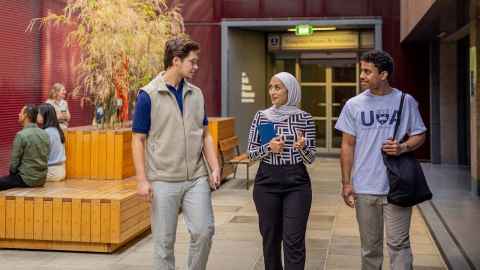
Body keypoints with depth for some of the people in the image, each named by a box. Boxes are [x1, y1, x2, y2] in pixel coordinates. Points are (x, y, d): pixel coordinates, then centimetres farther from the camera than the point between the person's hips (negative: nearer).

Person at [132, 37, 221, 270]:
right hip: (163, 181, -4)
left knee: (204, 231, -3)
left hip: (197, 178, 4)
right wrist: (142, 180, -10)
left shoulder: (196, 94, 8)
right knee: (164, 241, 5)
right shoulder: (148, 95, -6)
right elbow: (138, 140, -5)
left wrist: (215, 168, 2)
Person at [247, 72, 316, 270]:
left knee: (294, 241, -5)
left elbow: (310, 159, 0)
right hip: (266, 182, 2)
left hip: (297, 183, -2)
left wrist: (302, 147, -21)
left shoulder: (304, 118, -1)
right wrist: (268, 148, -14)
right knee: (270, 238, 10)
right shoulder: (261, 117, 4)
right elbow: (251, 153, 5)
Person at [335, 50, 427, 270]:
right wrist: (346, 183, 0)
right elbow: (348, 146, 5)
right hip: (364, 188, 1)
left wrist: (403, 147, -15)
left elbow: (419, 135, 7)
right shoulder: (354, 105, 3)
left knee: (398, 243, -1)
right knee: (370, 246, 11)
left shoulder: (406, 101, 2)